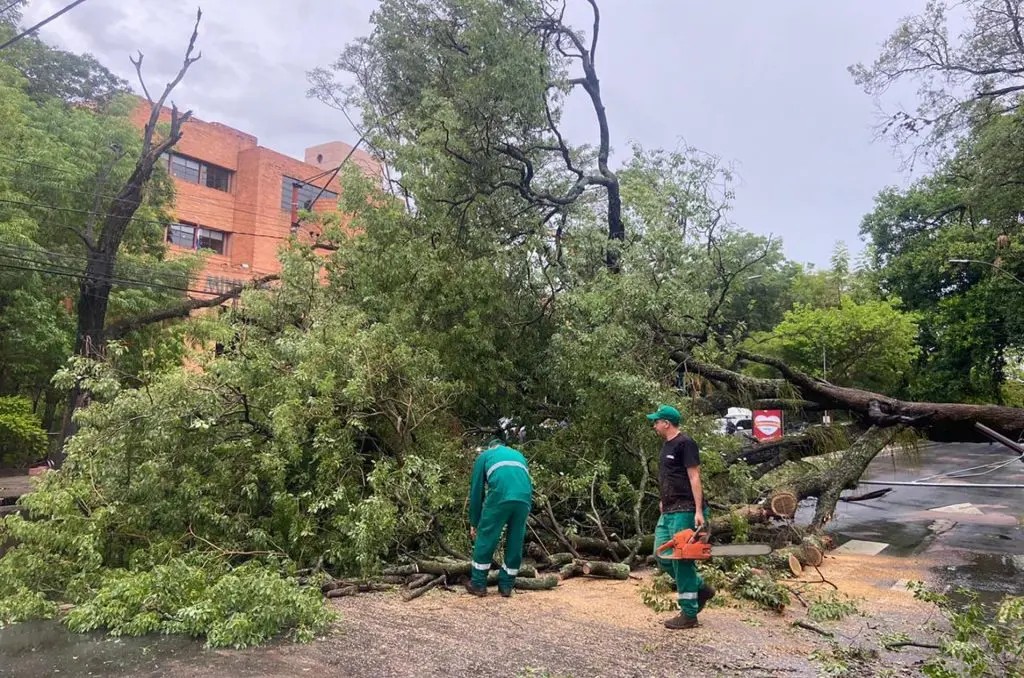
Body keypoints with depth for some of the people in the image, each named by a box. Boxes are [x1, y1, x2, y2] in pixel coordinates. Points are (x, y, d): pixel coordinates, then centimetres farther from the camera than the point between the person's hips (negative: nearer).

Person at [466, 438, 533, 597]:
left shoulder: (484, 456, 28)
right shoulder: (518, 455, 38)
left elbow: (476, 490, 25)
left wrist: (474, 523, 31)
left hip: (500, 496, -3)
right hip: (524, 498, 3)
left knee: (486, 538, 11)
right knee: (516, 541, 16)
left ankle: (478, 584, 18)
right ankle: (506, 585, 24)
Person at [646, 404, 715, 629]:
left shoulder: (685, 443, -12)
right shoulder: (666, 444, 16)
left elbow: (694, 477, -17)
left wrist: (699, 511, -21)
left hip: (684, 512, -10)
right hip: (668, 512, 10)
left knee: (682, 560, -4)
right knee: (663, 557, 9)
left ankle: (689, 614, 7)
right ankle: (701, 589, 25)